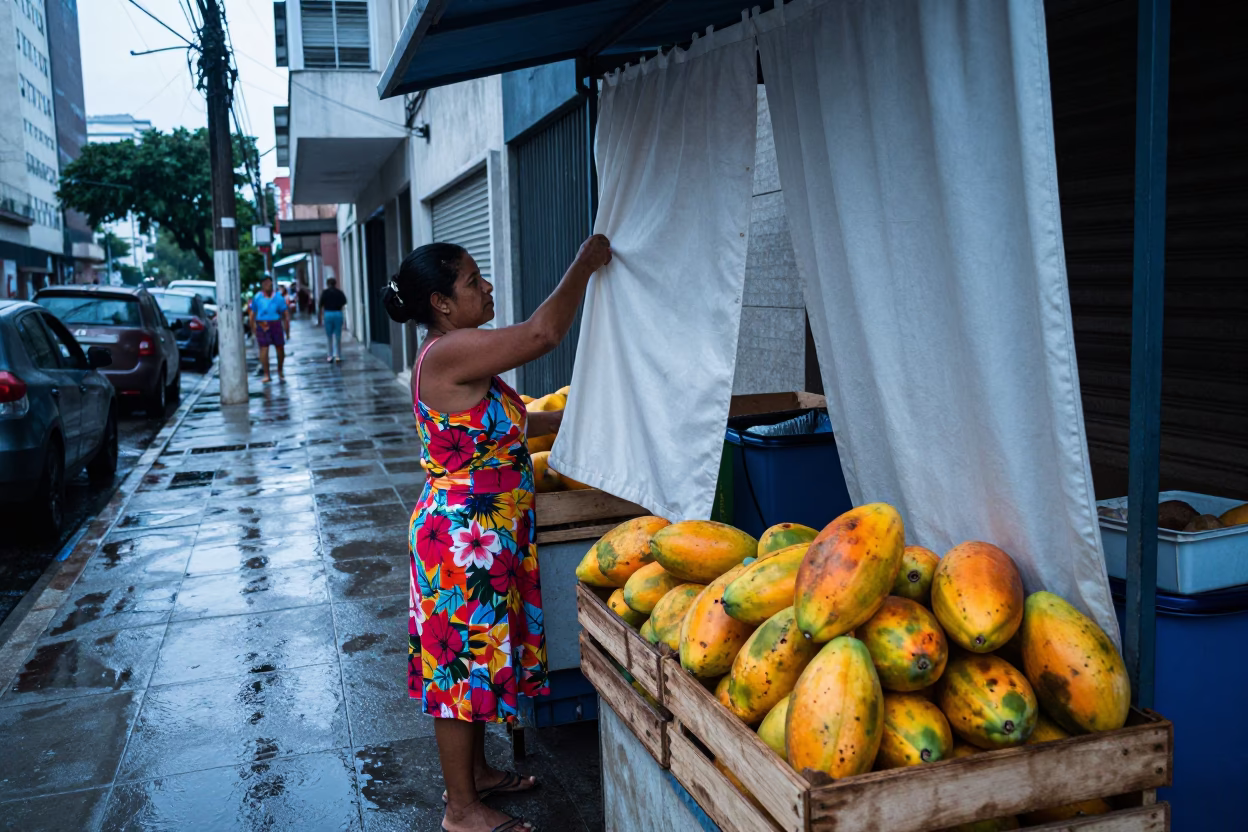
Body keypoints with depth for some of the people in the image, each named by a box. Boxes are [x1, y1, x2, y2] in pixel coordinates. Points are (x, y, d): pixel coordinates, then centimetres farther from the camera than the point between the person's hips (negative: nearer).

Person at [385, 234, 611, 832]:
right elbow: (543, 332, -29)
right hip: (462, 534, -10)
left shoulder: (459, 358, 11)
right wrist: (586, 263, -16)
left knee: (477, 656, 21)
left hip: (488, 535, 10)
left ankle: (475, 772, 38)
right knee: (462, 659, 2)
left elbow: (502, 422, 22)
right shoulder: (448, 352, -21)